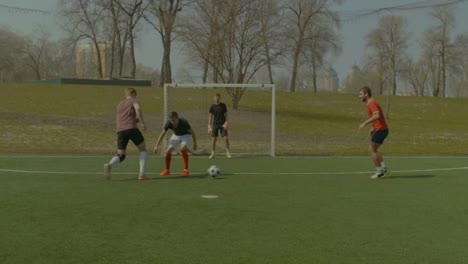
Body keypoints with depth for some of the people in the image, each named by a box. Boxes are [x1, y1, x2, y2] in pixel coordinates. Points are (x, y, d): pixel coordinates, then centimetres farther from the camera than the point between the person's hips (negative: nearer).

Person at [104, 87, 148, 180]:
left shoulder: (119, 105, 29)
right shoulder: (134, 101, 11)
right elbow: (138, 108, -14)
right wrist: (142, 123, -13)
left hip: (120, 130, 5)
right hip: (131, 128, -5)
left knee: (121, 155, 8)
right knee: (143, 149, 13)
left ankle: (109, 165, -25)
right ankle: (141, 174, 1)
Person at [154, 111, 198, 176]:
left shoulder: (183, 122, -37)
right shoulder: (168, 123, -28)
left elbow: (192, 132, -21)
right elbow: (162, 133, -13)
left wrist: (195, 143, -12)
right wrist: (156, 146, -13)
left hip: (186, 135, -4)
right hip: (176, 135, 4)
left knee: (183, 148, -31)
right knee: (168, 150, -10)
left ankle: (186, 170, -20)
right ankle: (167, 169, 13)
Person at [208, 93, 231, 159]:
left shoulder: (223, 105, 1)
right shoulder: (212, 106, 1)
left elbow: (226, 115, 4)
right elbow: (210, 116, 4)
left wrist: (226, 123, -8)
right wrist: (209, 126, -2)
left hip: (222, 124, -1)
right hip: (215, 124, 1)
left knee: (226, 138, -8)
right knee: (213, 139, 0)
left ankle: (227, 153, 3)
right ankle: (212, 154, 10)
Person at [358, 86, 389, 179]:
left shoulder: (372, 103, -16)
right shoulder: (372, 103, 17)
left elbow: (377, 116, -32)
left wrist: (365, 123, -30)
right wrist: (373, 128, 24)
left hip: (381, 130, -10)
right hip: (381, 129, 10)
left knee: (371, 150, -5)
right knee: (374, 150, 16)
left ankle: (380, 171, -1)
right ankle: (383, 168, 10)